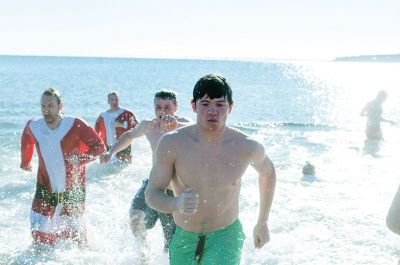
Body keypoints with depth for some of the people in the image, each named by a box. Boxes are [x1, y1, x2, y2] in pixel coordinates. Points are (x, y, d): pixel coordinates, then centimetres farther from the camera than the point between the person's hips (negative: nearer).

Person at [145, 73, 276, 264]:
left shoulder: (247, 147, -13)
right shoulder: (172, 143, -15)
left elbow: (267, 172, 10)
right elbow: (152, 193, -11)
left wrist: (263, 223, 15)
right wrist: (176, 204, -34)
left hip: (226, 237, -2)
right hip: (183, 239, 2)